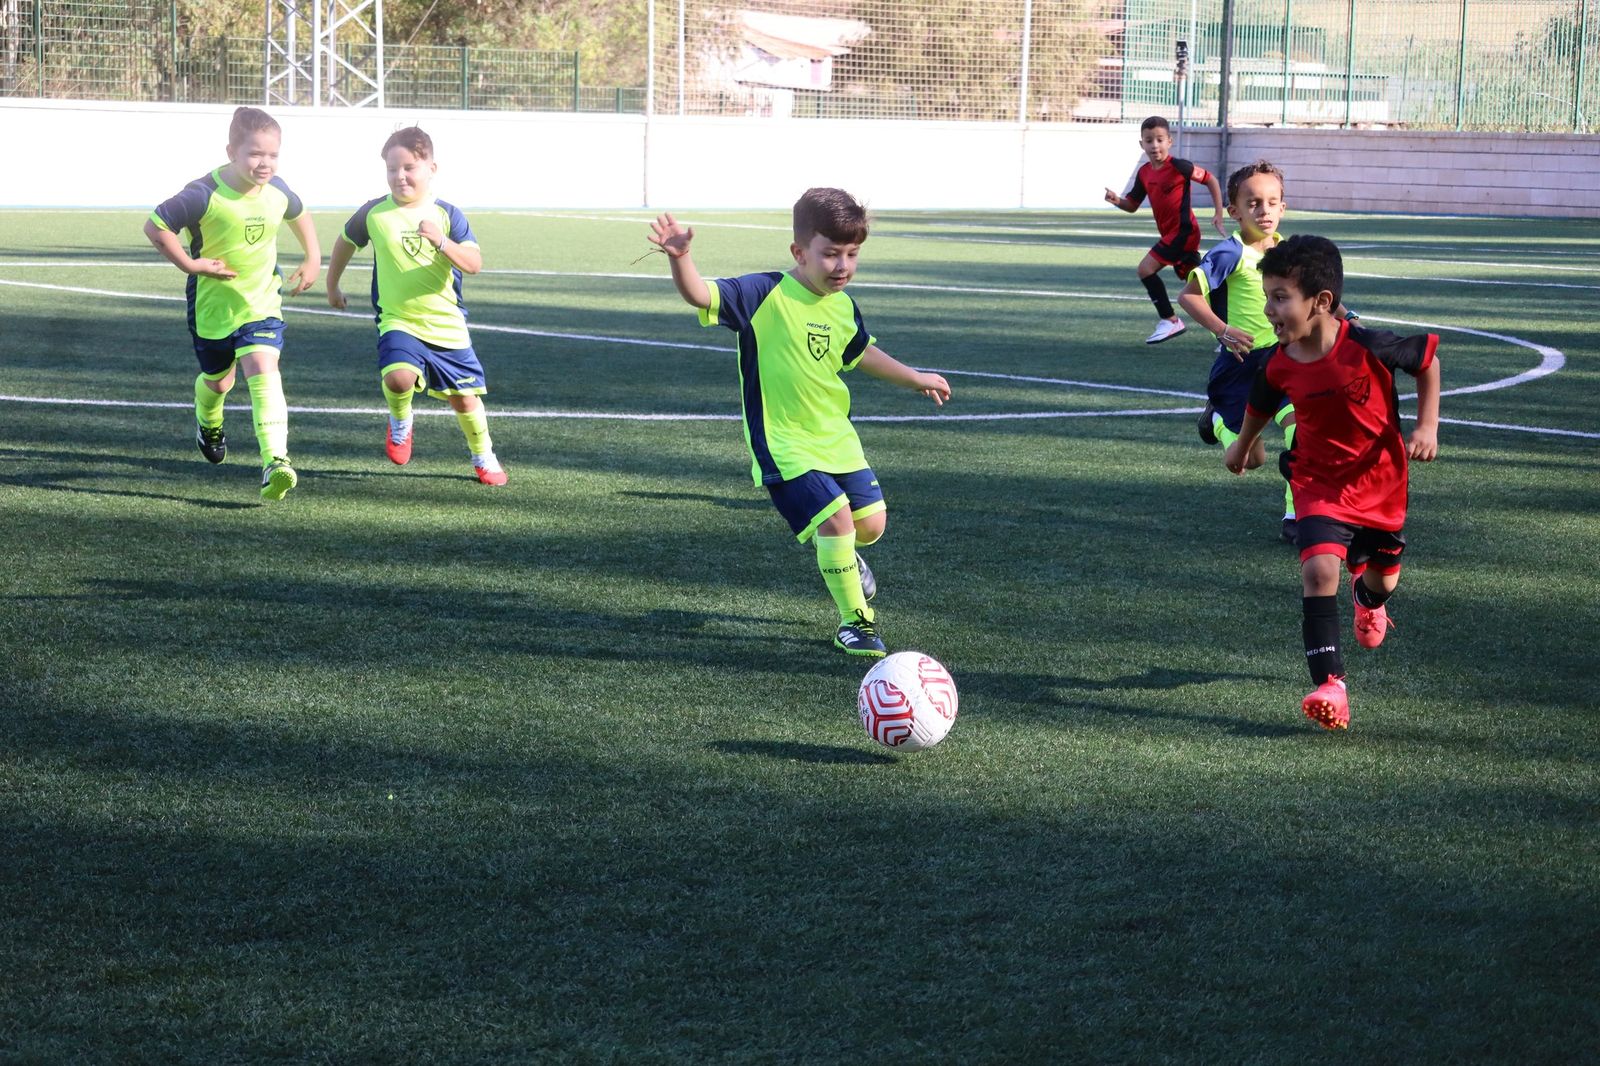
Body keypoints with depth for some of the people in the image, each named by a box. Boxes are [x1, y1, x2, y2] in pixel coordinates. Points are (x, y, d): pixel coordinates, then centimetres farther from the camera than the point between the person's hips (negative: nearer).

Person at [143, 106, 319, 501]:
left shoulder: (277, 191, -6)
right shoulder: (205, 195, -24)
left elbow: (299, 214, 18)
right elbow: (155, 226, -20)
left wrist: (313, 259, 13)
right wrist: (190, 265, -20)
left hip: (261, 303, 2)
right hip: (213, 304, -2)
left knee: (264, 370, -20)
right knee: (218, 380, 18)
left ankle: (275, 460, -30)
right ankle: (209, 424, 55)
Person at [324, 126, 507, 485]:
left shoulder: (447, 215, -5)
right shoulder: (374, 213, -3)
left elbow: (474, 264, -15)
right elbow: (345, 243, 17)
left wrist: (441, 241, -31)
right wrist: (332, 287, 24)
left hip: (448, 326, 1)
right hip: (398, 321, -1)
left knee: (464, 397, 7)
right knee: (399, 376, -29)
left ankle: (484, 458, 33)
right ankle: (400, 423, 6)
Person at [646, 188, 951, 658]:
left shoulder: (843, 307, 4)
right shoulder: (765, 295, -17)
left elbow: (861, 353, 25)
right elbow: (701, 295, -29)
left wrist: (915, 378, 34)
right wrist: (680, 257, -49)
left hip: (836, 437, 7)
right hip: (784, 444, -7)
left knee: (870, 523, 7)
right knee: (835, 515, -19)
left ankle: (842, 554, 45)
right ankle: (854, 621, 0)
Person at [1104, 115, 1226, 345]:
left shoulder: (1178, 166, -15)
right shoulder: (1144, 173, 7)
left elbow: (1210, 179, -6)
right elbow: (1132, 205, 15)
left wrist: (1219, 215, -7)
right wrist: (1117, 201, -8)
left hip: (1183, 231, -8)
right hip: (1171, 233, 8)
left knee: (1146, 268, -14)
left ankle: (1170, 320, -6)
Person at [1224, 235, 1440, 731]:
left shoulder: (1367, 347, -25)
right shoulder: (1279, 366, -14)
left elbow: (1428, 359, -7)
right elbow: (1260, 406, 10)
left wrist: (1427, 427, -11)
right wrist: (1242, 447, 26)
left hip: (1381, 482, -1)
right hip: (1320, 484, 1)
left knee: (1384, 577, 17)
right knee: (1318, 568, -22)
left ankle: (1368, 596, 58)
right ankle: (1330, 685, -22)